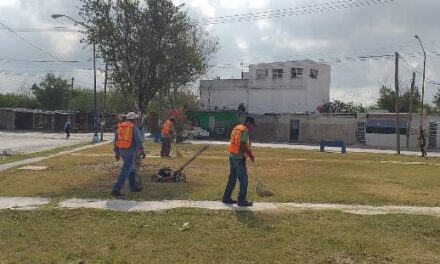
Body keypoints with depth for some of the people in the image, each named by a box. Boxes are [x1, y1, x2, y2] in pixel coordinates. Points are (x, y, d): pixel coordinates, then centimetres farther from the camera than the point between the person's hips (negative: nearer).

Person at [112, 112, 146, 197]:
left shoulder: (120, 126, 10)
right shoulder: (134, 127, -9)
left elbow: (116, 140, 13)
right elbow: (138, 141, -15)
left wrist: (117, 153, 20)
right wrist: (142, 152, -6)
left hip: (122, 151, 8)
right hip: (131, 151, -8)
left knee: (132, 169, 22)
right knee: (125, 171, -7)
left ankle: (133, 187, 33)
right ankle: (116, 190, -11)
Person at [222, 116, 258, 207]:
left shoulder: (236, 128, 15)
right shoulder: (244, 130, -13)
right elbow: (243, 145, -21)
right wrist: (251, 155, -11)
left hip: (232, 155, 9)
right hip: (239, 157, -9)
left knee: (232, 177, 16)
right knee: (243, 178, -1)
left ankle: (226, 198, 20)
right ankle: (241, 200, 2)